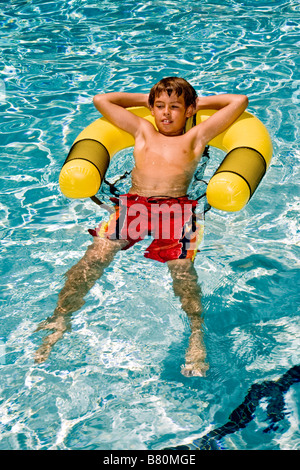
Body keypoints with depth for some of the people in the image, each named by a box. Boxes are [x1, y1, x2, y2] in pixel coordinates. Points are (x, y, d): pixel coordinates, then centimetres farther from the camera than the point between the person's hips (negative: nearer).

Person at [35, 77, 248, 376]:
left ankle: (196, 335, -23)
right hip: (132, 204, 2)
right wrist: (143, 99, 40)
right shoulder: (143, 132, 30)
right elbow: (100, 100, 38)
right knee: (95, 256, -20)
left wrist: (201, 102, 33)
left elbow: (239, 101, 23)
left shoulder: (196, 137, 23)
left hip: (175, 209, -1)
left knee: (181, 267, -27)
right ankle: (59, 319, -13)